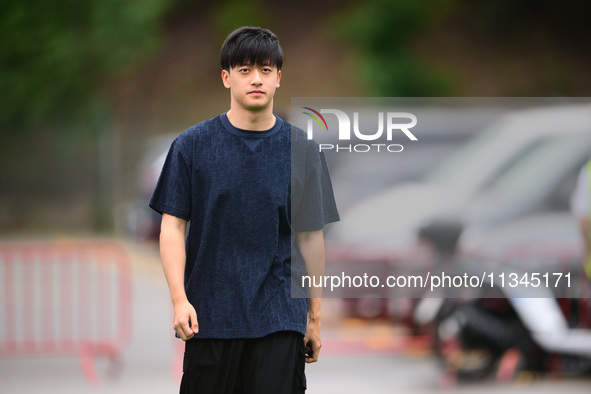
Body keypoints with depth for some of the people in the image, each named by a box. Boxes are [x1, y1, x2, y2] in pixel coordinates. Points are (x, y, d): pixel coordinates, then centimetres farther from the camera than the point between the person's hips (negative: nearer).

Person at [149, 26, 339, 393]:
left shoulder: (301, 149, 4)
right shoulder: (193, 146, 1)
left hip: (280, 318, 0)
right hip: (210, 316, 0)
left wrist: (314, 317, 9)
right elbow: (173, 226, 0)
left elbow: (310, 236, 8)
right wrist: (179, 300, -12)